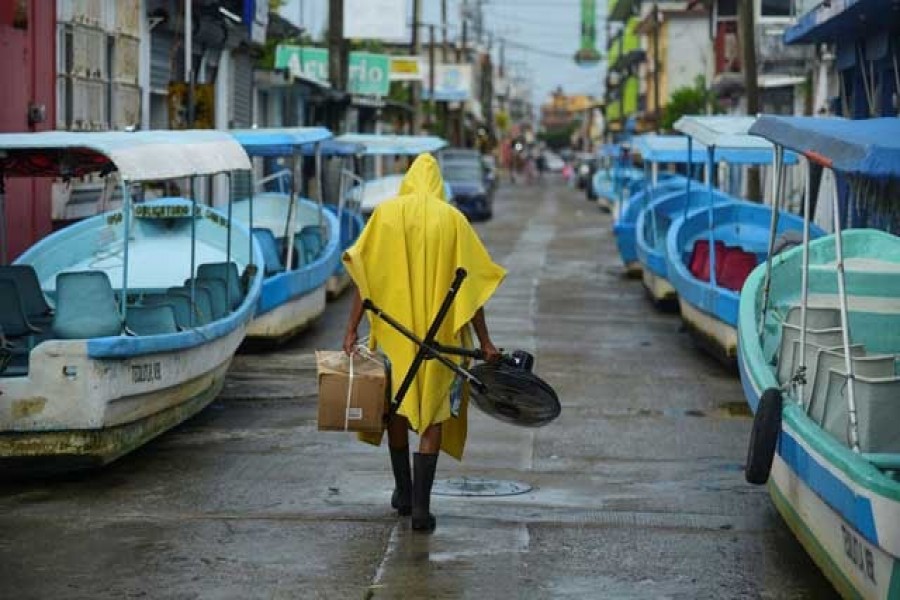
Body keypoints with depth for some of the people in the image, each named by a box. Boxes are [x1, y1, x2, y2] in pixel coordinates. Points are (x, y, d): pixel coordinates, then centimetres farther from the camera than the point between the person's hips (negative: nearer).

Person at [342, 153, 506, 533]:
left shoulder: (386, 213, 1)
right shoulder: (452, 219, 0)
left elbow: (364, 277, -4)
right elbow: (469, 284, -2)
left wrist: (352, 330, -3)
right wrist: (484, 342, 2)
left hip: (393, 331, 1)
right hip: (439, 335, -1)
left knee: (397, 406, 18)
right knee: (433, 415, 4)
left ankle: (403, 492, 28)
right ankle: (421, 505, -6)